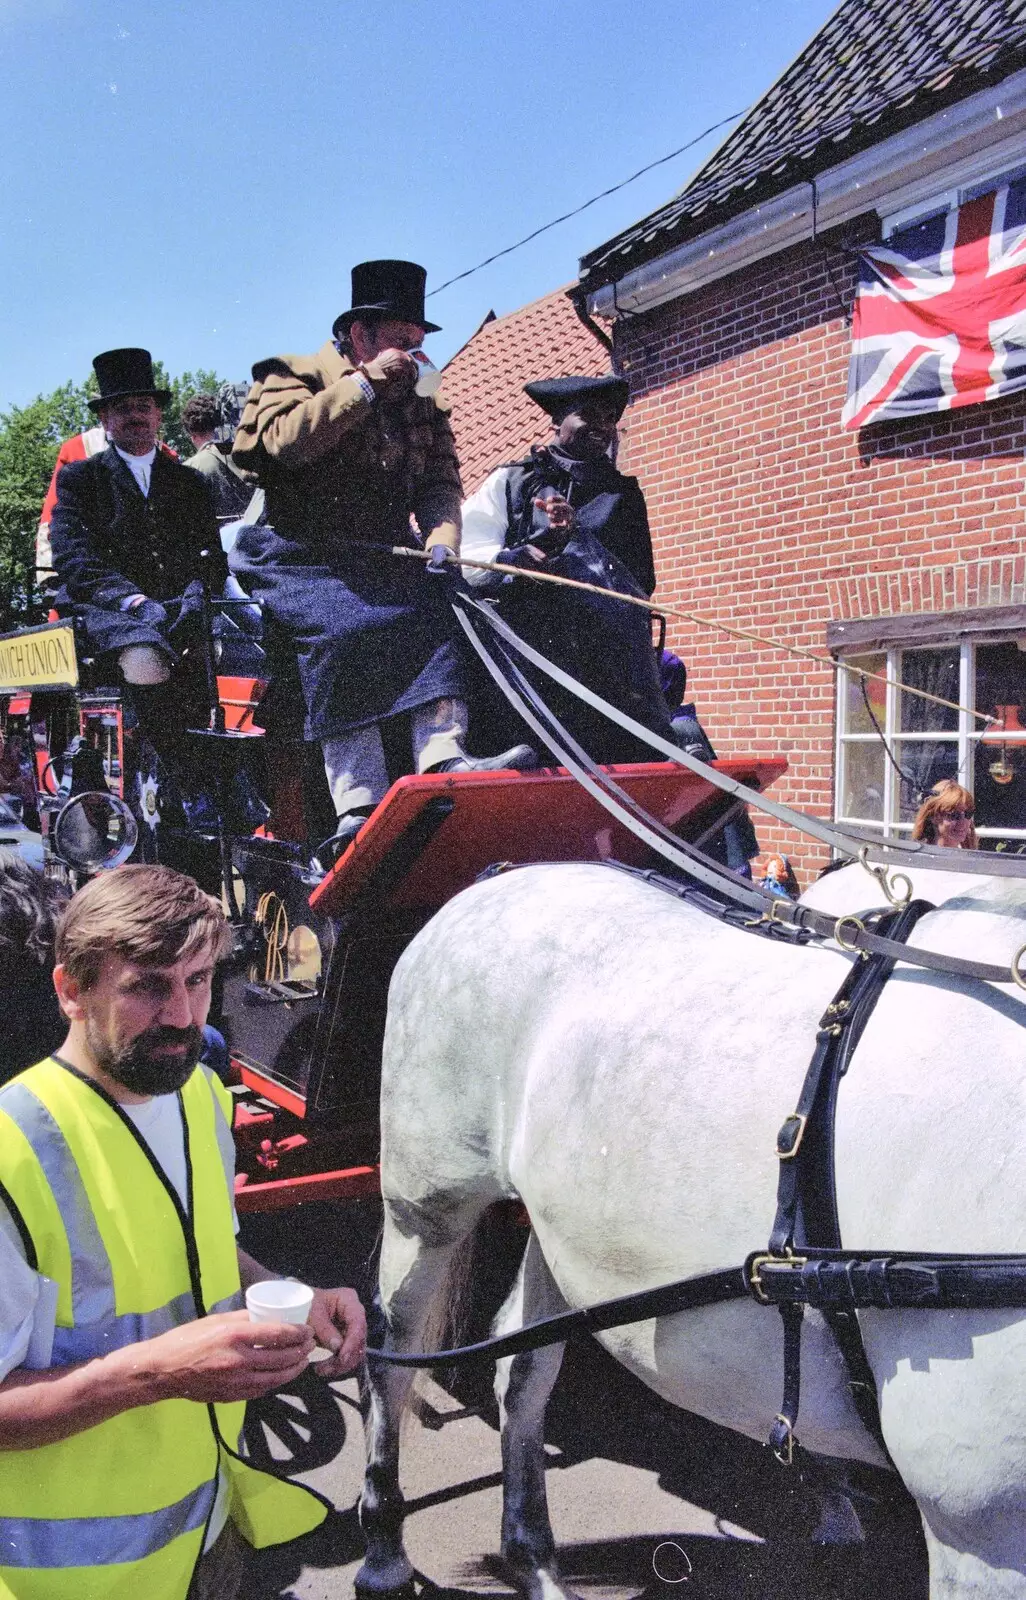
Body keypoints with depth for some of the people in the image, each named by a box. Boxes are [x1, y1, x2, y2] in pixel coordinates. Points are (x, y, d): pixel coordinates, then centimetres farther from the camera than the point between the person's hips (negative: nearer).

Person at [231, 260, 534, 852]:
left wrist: (441, 536, -12)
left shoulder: (422, 406, 20)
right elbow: (286, 442, -15)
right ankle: (359, 804, -38)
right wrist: (365, 384, -13)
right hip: (299, 556, -5)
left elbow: (441, 481, 10)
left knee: (434, 609, -24)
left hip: (384, 558, 5)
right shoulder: (293, 376, 5)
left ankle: (442, 757, -37)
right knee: (344, 629, -32)